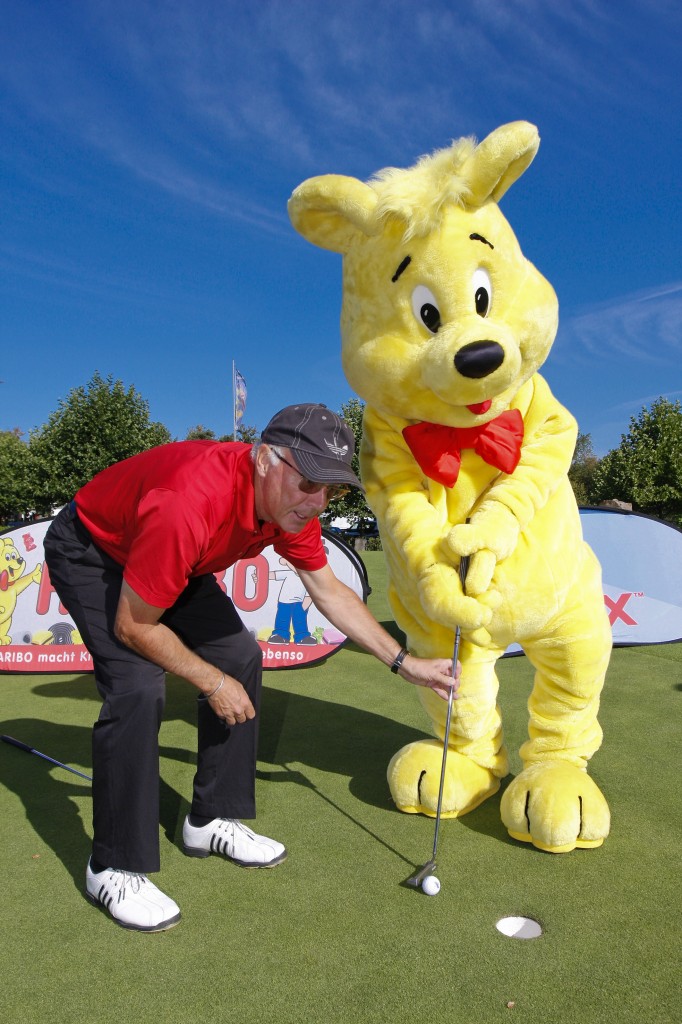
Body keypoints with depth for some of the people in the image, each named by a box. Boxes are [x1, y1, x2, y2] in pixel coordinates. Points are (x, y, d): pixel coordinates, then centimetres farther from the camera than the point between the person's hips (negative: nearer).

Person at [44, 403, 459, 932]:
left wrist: (405, 662, -5)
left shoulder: (292, 504, -18)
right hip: (88, 551, -7)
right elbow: (133, 627, -29)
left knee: (240, 656, 0)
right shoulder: (190, 504, -42)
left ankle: (211, 820, 16)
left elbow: (331, 592, -2)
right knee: (138, 686, -23)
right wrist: (213, 683, -17)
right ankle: (114, 869, -3)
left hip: (176, 560, 8)